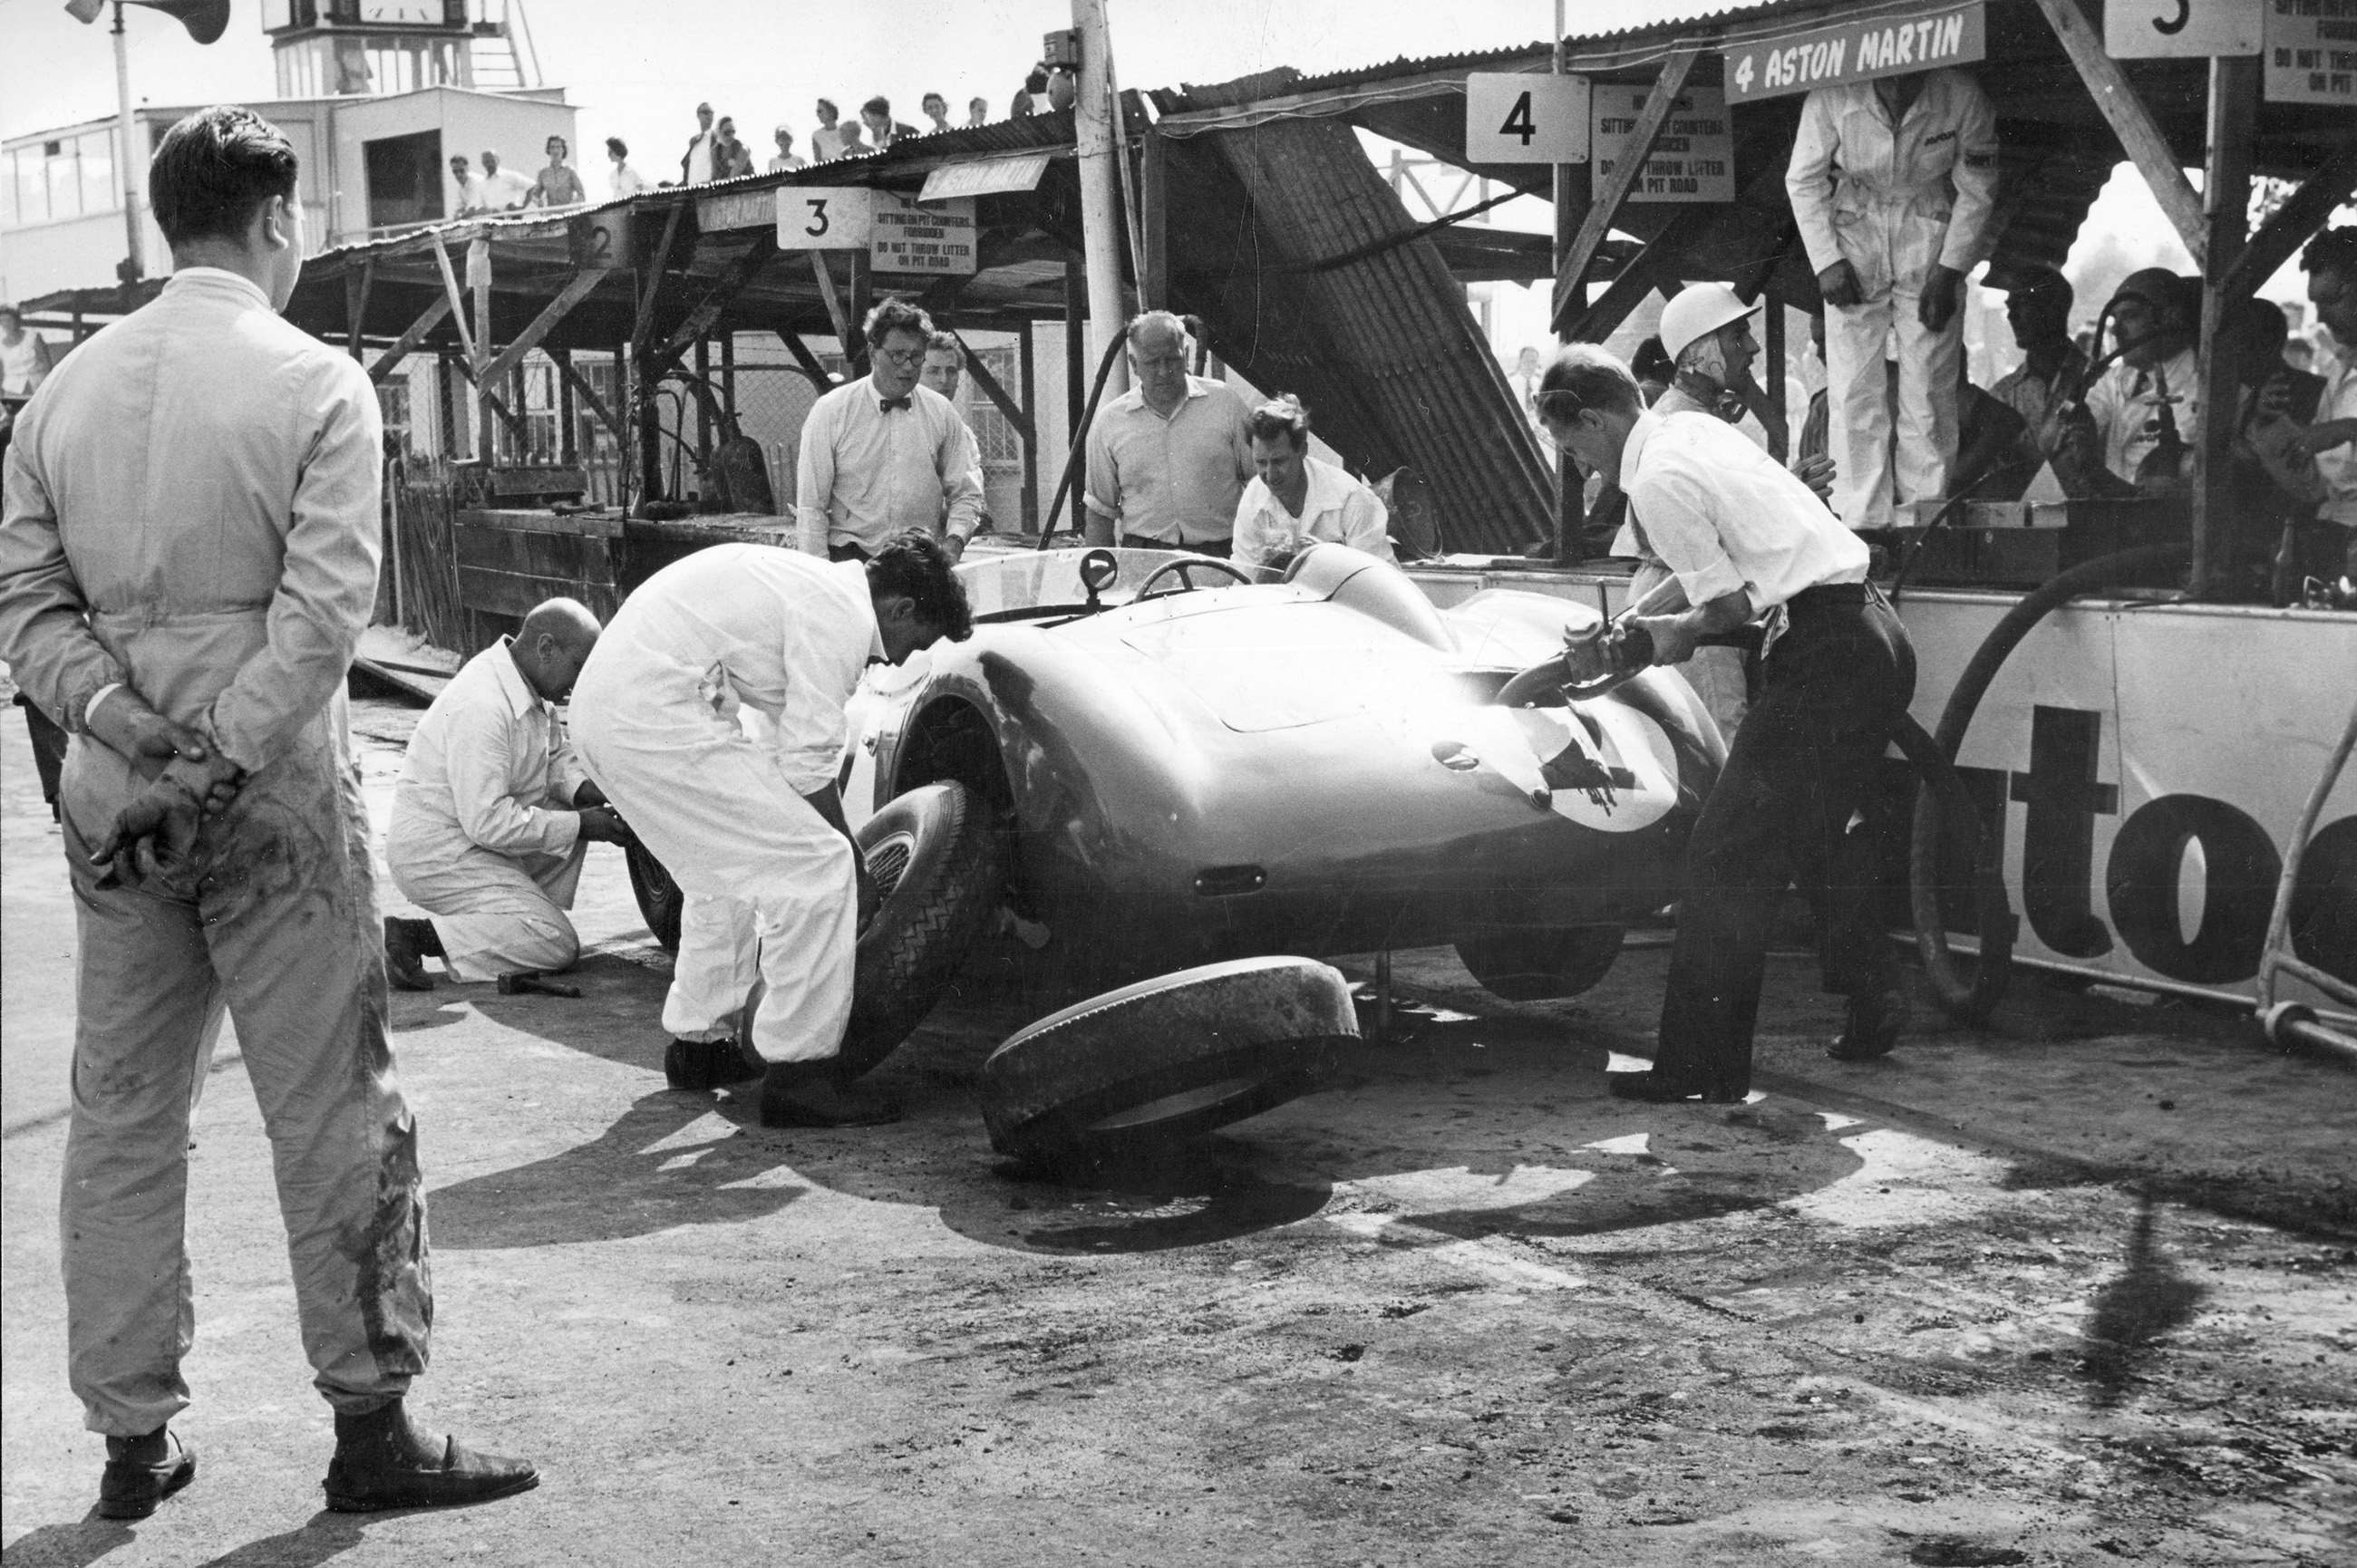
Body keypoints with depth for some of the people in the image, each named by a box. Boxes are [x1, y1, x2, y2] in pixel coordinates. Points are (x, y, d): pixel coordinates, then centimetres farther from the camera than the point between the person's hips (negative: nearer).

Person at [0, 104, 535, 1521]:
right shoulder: (316, 384, -7)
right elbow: (325, 608, -17)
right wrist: (210, 766, -17)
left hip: (115, 800, 5)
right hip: (274, 798, -5)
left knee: (124, 1118, 11)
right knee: (336, 1113, 3)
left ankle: (135, 1436, 18)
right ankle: (371, 1425, 8)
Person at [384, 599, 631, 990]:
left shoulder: (529, 685, 3)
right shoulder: (481, 706, -27)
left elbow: (555, 756, 18)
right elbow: (486, 822, -28)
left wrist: (583, 790, -4)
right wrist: (580, 826, -20)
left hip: (478, 836, 10)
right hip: (435, 855, -10)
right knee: (558, 946, -15)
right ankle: (416, 936, -15)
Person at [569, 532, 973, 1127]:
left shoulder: (816, 587, 22)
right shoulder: (841, 617, -9)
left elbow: (788, 748, 26)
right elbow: (807, 768, -10)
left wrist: (846, 856, 24)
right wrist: (857, 871, 3)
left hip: (603, 704, 11)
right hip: (655, 716, -11)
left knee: (729, 870, 27)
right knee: (818, 868, -7)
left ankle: (700, 1043, 36)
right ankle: (798, 1073, -3)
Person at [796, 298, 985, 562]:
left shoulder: (941, 412, 8)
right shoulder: (830, 412, 1)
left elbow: (965, 494, 12)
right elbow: (811, 504, 0)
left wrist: (953, 543, -7)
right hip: (851, 559, -2)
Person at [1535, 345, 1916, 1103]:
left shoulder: (1658, 480, -13)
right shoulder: (1691, 430, 15)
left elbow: (1727, 607, -10)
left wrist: (1660, 640, 8)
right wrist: (1622, 642, 19)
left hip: (1823, 658, -10)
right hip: (1872, 637, 10)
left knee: (1728, 860, -5)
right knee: (1813, 835, 26)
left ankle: (1700, 1066, -3)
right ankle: (1873, 999, 34)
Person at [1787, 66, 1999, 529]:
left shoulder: (1962, 99, -19)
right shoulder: (1831, 97, -20)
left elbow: (1977, 192, -6)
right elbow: (1804, 182, -5)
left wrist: (1948, 272, -10)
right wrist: (1826, 261, -10)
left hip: (1930, 232, 0)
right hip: (1855, 230, 0)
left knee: (1929, 391, -3)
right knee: (1853, 390, -4)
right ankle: (1863, 523, 1)